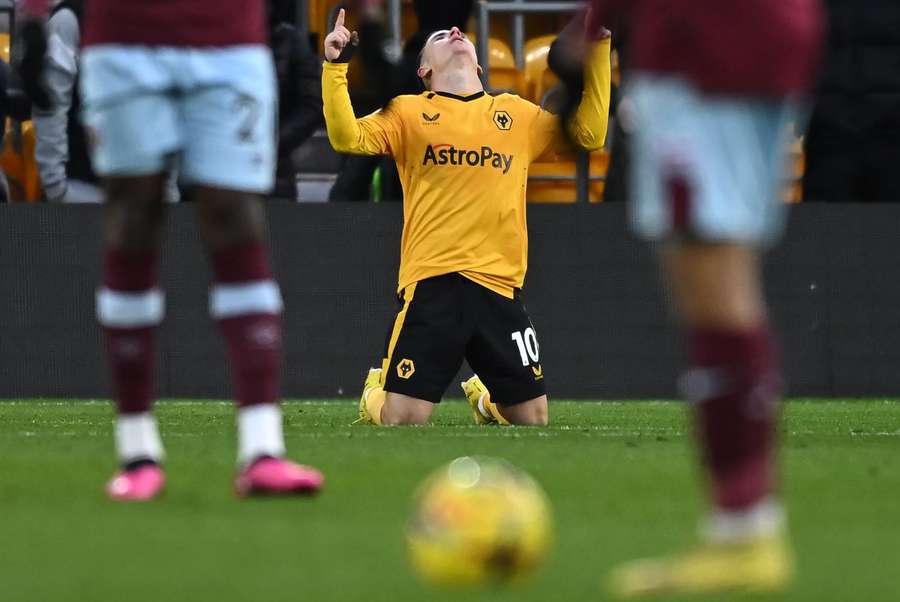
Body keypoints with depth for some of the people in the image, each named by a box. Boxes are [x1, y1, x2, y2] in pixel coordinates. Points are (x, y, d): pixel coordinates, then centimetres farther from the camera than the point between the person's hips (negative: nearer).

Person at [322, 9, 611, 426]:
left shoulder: (516, 113, 18)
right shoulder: (409, 112, 9)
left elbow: (589, 133, 14)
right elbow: (347, 138, -4)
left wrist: (598, 54, 11)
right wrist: (336, 67, -14)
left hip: (499, 285, 3)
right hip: (432, 282, -3)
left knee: (533, 419, 7)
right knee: (401, 420, -9)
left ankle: (484, 397, 40)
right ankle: (375, 391, 27)